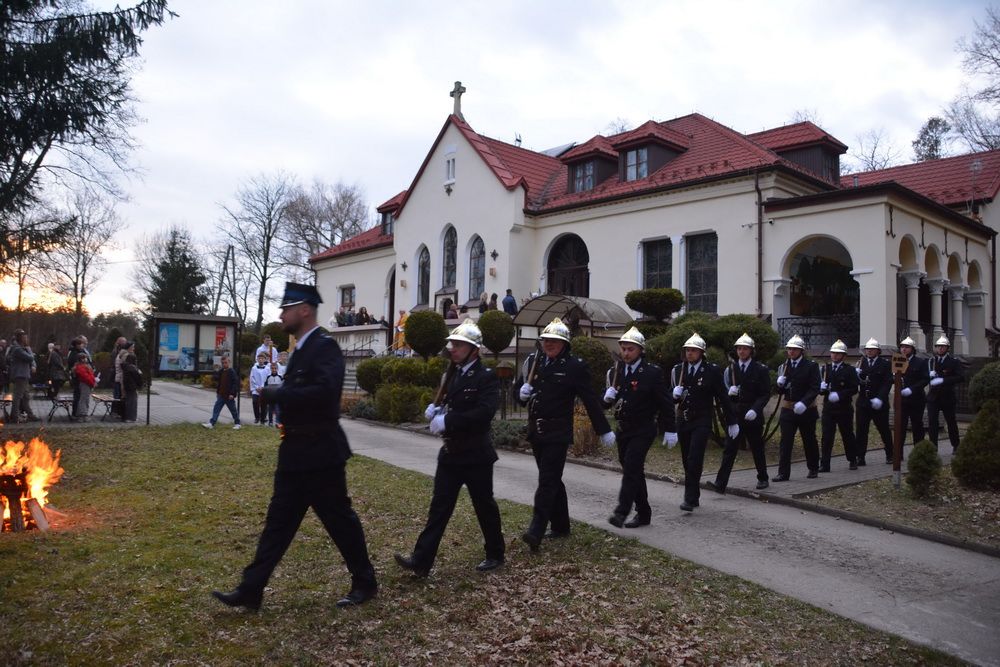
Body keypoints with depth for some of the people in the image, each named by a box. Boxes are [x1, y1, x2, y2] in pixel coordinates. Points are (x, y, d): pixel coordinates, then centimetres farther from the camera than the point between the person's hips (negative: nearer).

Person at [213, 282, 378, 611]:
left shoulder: (325, 345, -16)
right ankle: (251, 590, 18)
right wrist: (276, 394, 2)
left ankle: (365, 582, 21)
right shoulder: (302, 348, 14)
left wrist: (276, 394, -22)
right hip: (296, 453, 9)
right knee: (279, 520, 11)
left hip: (319, 453, -9)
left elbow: (324, 391, -30)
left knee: (340, 518, 4)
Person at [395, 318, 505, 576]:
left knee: (484, 506, 8)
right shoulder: (451, 374, 10)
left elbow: (483, 413, -26)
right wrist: (435, 410, -3)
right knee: (439, 506, 3)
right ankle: (421, 560, 2)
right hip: (450, 452, 6)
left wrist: (447, 421, -25)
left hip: (476, 455, -6)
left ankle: (495, 554, 27)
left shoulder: (487, 377, -13)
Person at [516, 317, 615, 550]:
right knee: (552, 480, 15)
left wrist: (604, 430, -1)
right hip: (536, 432, 6)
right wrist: (522, 393, -8)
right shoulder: (532, 361, 7)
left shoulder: (574, 366, -8)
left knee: (547, 480, -10)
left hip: (558, 433, -6)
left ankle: (536, 532, -13)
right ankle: (560, 526, 27)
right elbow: (521, 394, 17)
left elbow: (590, 400, -5)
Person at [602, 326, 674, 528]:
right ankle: (643, 513, 23)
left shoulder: (653, 372, -9)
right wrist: (608, 397, -14)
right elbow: (606, 403, 10)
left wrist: (670, 431, -6)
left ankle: (621, 512, -18)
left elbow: (665, 403, -6)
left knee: (631, 468, -17)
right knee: (634, 472, 12)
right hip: (623, 430, 6)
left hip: (643, 430, -6)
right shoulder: (615, 371, 5)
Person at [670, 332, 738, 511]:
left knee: (695, 460, -14)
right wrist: (675, 394, -12)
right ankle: (693, 496, 24)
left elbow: (723, 397, -1)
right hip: (683, 420, 5)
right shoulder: (678, 370, 6)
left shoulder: (712, 370, -5)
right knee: (687, 461, 10)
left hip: (702, 421, -4)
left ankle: (690, 499, -10)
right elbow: (672, 397, 12)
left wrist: (732, 422, 2)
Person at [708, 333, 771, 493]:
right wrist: (729, 392, -13)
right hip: (735, 414, 2)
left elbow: (766, 394, -5)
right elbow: (726, 390, 11)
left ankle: (763, 479, 31)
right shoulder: (731, 369, 7)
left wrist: (755, 409, -18)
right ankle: (720, 483, -11)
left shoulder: (761, 370, -2)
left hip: (753, 416, -2)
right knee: (729, 449, -5)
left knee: (757, 449, 12)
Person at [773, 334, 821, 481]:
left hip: (806, 410, -3)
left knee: (809, 440, 12)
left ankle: (813, 469, 30)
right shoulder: (785, 366, 8)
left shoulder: (811, 366, -6)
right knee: (785, 441, -3)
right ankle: (783, 473, -2)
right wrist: (780, 383, -13)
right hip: (787, 409, 3)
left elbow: (815, 389, -12)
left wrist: (804, 403, -26)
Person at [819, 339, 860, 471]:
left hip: (844, 409, -2)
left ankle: (853, 460, 30)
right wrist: (821, 388, -13)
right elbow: (819, 388, 10)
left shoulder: (849, 370, 0)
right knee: (826, 436, -3)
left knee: (847, 435, 11)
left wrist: (839, 395, -19)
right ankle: (824, 464, -2)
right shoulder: (825, 369, 10)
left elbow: (854, 389, -7)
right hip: (828, 408, 2)